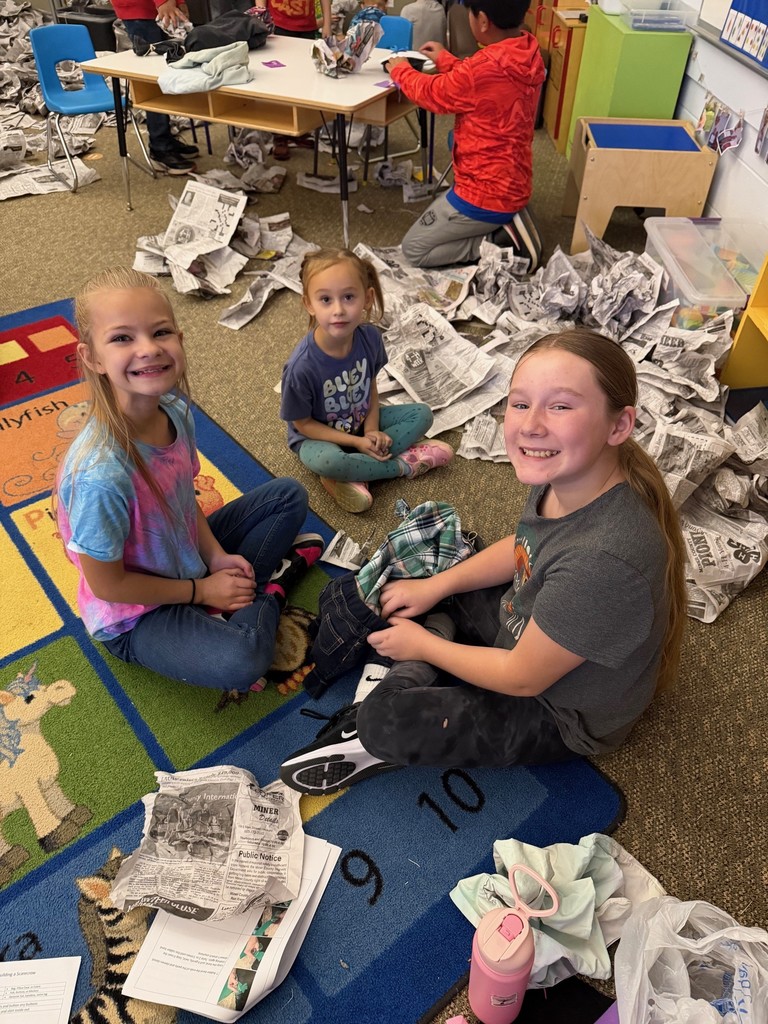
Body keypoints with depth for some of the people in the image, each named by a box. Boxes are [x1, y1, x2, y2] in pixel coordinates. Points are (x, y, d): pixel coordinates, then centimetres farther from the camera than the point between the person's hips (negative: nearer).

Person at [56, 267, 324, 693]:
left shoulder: (176, 410, -15)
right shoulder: (100, 475, -36)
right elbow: (107, 584, -22)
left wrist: (216, 556, -7)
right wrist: (201, 591, -13)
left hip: (186, 555, 7)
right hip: (135, 614, -7)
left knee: (289, 495, 11)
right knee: (239, 662, -32)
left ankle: (235, 597, -2)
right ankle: (268, 589, 0)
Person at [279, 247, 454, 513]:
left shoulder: (370, 337, -19)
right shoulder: (301, 366, -32)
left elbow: (371, 385, 0)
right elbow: (302, 423, -19)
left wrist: (372, 430, -14)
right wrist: (357, 442, -22)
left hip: (361, 422, 5)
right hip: (318, 436, -5)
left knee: (422, 414, -7)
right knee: (326, 461, -37)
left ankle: (354, 473, -17)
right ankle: (403, 464, -12)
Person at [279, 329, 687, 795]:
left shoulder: (605, 560, -41)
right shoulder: (568, 476, -17)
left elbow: (522, 678, -27)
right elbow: (523, 551, 6)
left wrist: (422, 644, -13)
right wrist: (435, 585, -1)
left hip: (565, 716, -7)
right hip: (529, 627, 8)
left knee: (382, 720, -17)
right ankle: (412, 680, 8)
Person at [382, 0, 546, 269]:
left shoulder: (485, 68, -27)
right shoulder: (528, 51, -2)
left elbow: (432, 94, -7)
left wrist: (400, 71, 11)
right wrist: (445, 60, 24)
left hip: (486, 193, -9)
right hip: (513, 184, 9)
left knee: (414, 250, 5)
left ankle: (501, 245, -5)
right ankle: (505, 226, 9)